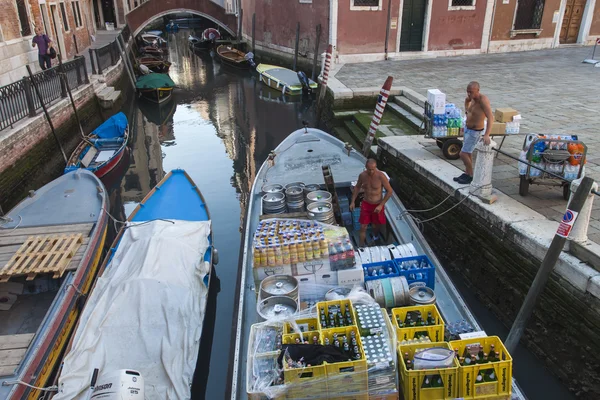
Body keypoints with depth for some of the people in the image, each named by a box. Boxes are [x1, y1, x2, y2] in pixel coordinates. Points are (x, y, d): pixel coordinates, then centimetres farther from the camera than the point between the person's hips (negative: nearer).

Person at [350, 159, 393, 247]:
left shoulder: (381, 176, -23)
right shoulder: (362, 175, -11)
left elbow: (389, 191, -15)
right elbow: (357, 187, 9)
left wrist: (381, 205, -19)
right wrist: (353, 201, 6)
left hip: (377, 205, -2)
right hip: (365, 204, 2)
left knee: (377, 225, 20)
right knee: (363, 227, 3)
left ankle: (375, 237, 51)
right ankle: (361, 246, 16)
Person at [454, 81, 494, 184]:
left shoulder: (483, 100, -29)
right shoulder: (472, 97, -5)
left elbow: (490, 118, -37)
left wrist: (487, 135, -44)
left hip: (475, 131, -8)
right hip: (467, 128, 9)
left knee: (463, 154, -6)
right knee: (468, 153, 19)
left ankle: (470, 176, 12)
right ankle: (467, 174, 34)